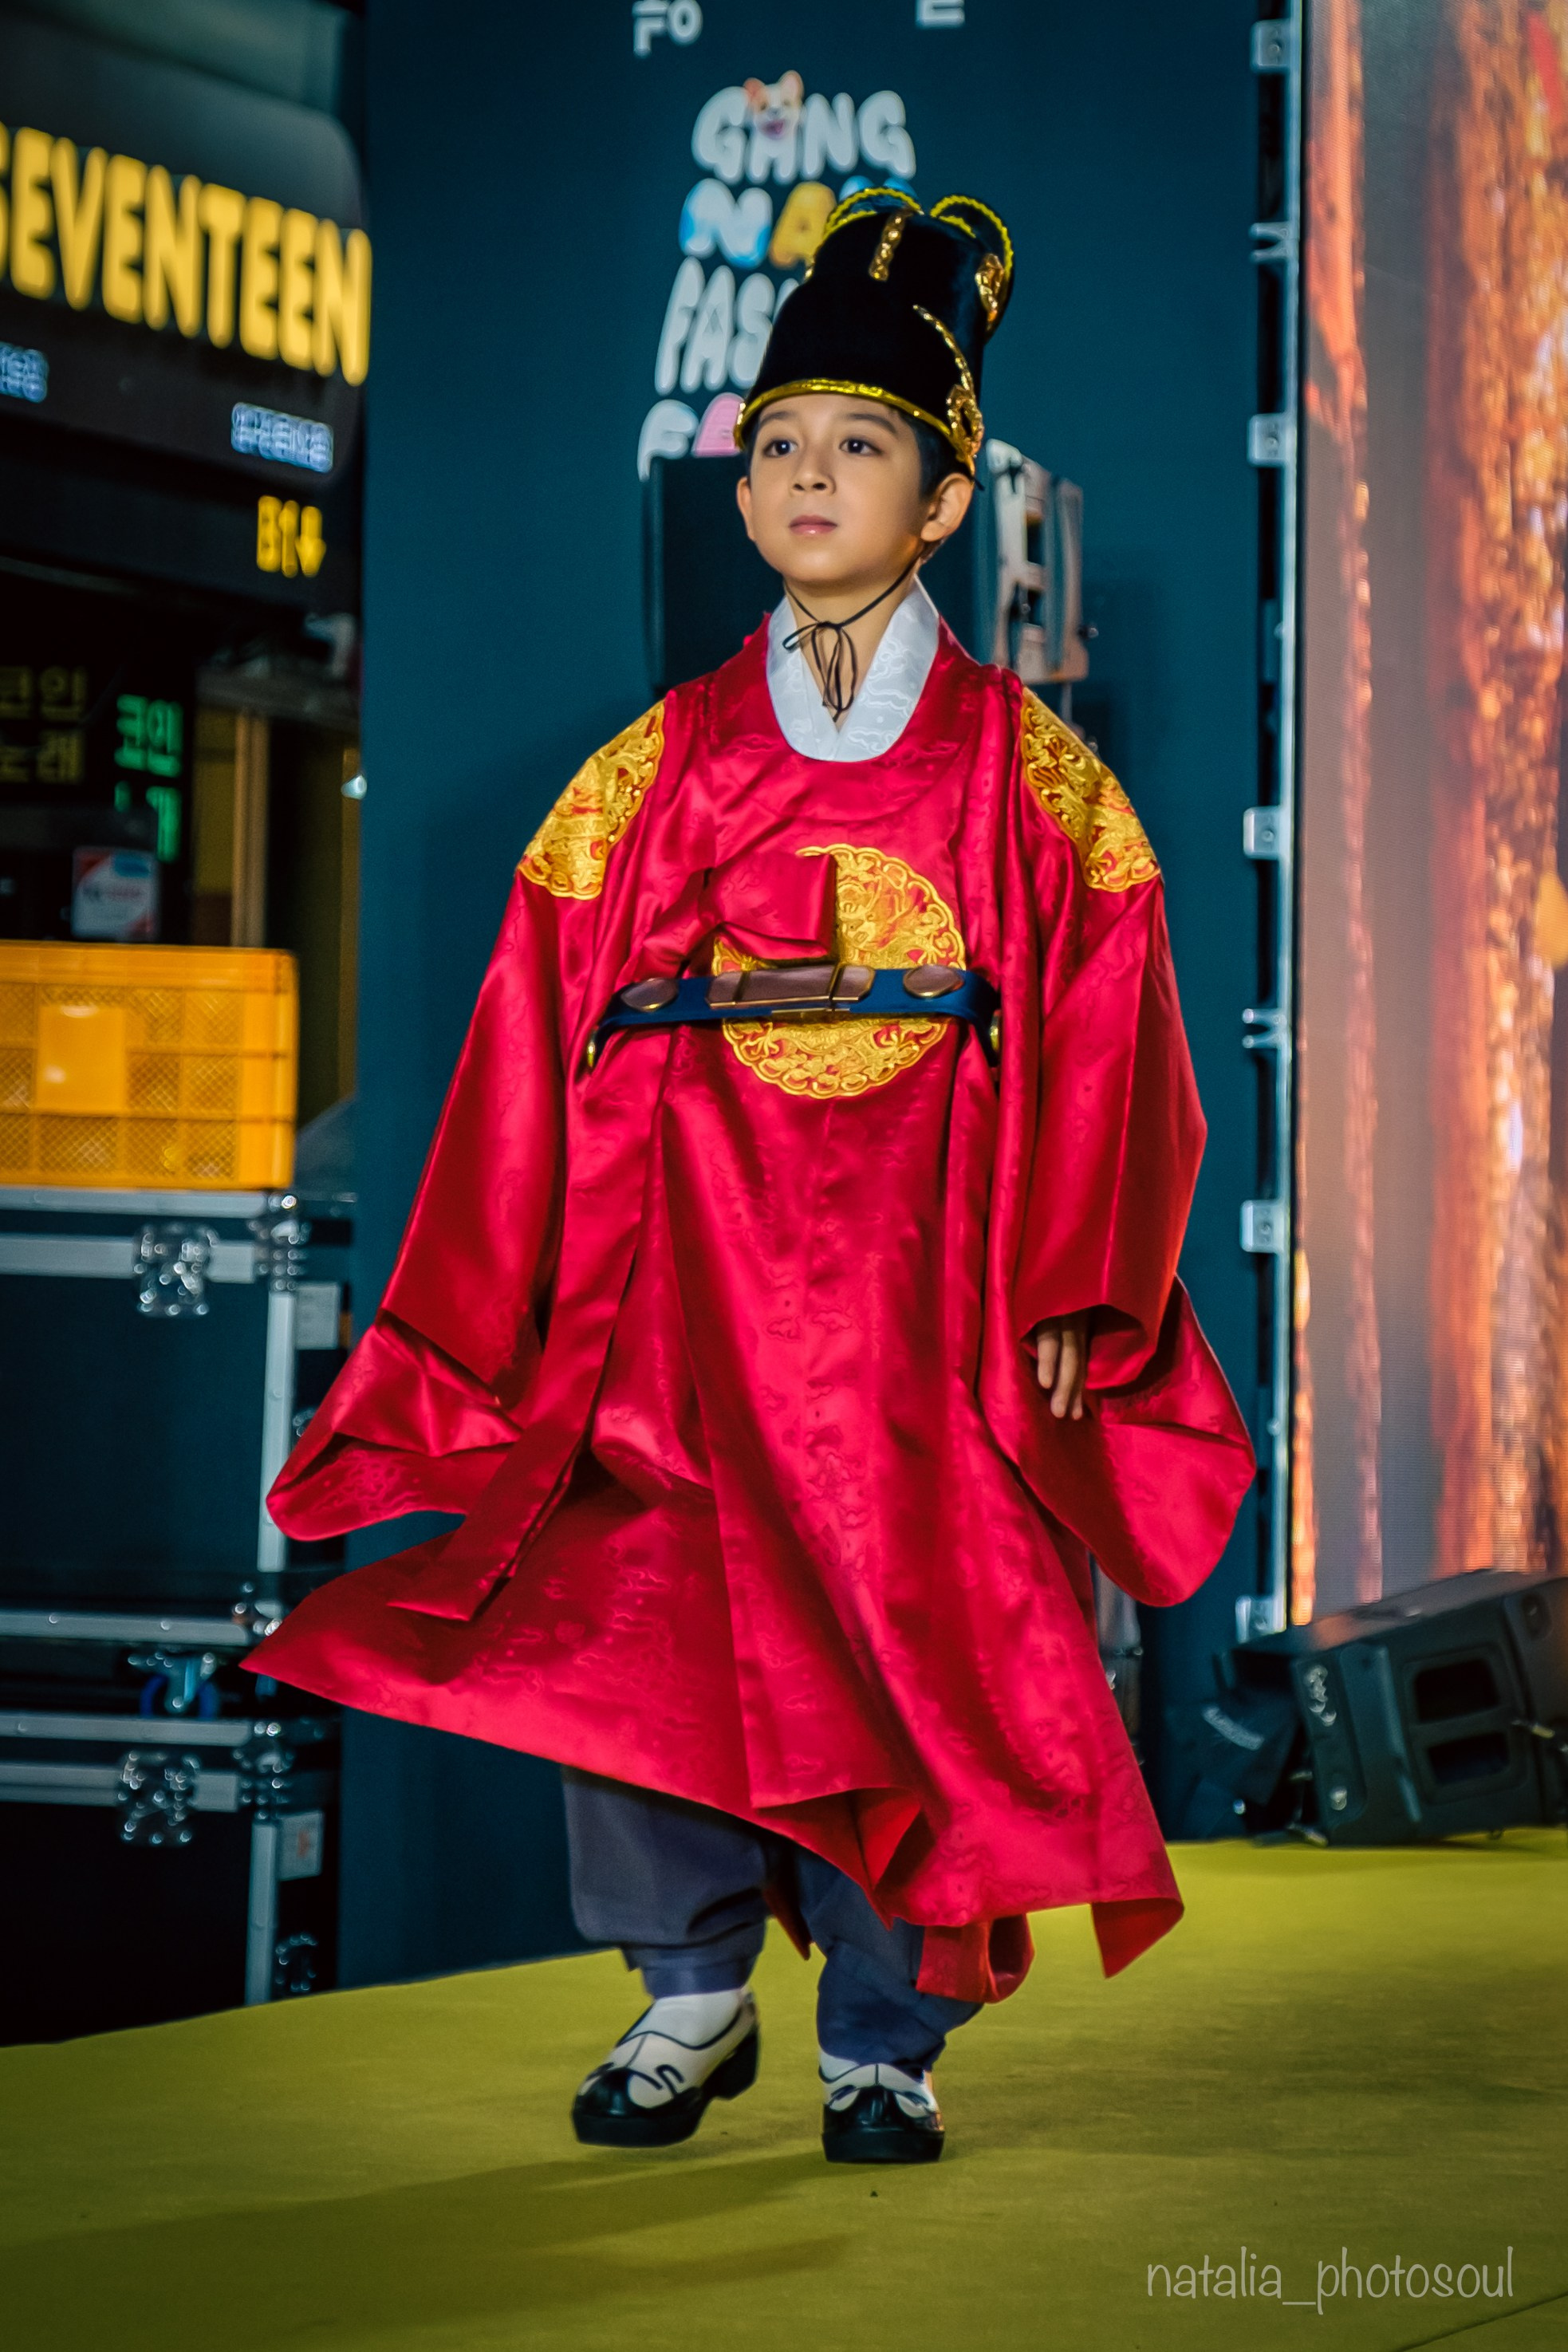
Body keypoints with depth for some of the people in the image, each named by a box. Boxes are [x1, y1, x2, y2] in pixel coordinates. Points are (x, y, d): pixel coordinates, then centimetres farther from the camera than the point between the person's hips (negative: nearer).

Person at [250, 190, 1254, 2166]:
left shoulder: (1024, 776, 7)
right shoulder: (664, 768, 11)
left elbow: (1100, 1049, 4)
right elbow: (550, 1053, 9)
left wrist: (1073, 1298, -4)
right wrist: (492, 1324, 4)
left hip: (928, 1290, -1)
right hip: (694, 1276, 1)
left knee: (906, 1648, -3)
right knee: (631, 1619, -11)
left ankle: (883, 2042, 11)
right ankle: (694, 1993, 8)